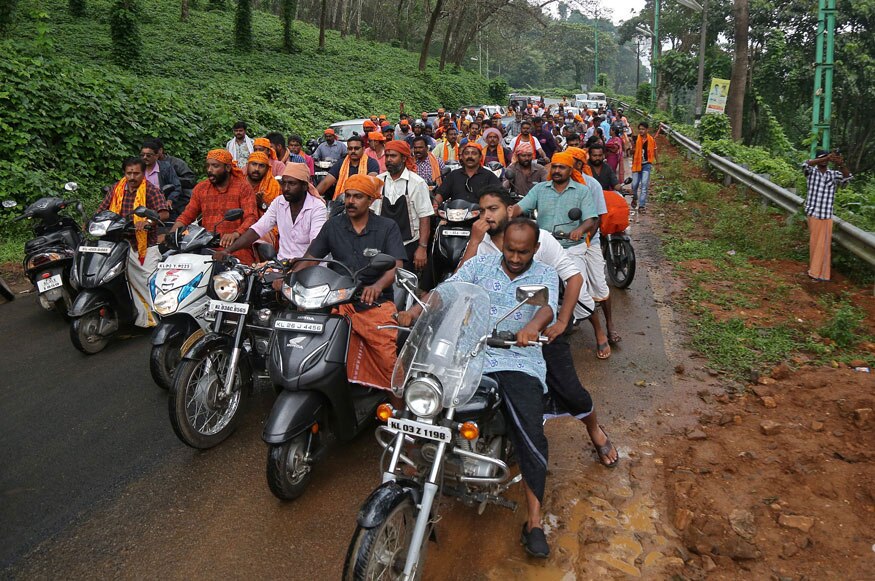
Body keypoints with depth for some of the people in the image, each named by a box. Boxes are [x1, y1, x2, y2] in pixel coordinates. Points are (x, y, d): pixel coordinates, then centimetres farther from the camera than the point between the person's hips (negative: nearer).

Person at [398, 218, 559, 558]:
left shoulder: (545, 275, 9)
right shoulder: (480, 264, 13)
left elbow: (548, 307, -11)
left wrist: (533, 326, -36)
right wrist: (415, 310, -19)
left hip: (519, 361, -1)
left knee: (531, 434, -17)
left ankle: (534, 521, -4)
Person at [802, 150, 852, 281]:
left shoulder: (834, 174, 6)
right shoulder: (811, 172, 1)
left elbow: (847, 177, -14)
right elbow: (806, 164, -22)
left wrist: (842, 164, -34)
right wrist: (826, 158, -36)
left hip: (827, 216, 1)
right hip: (813, 214, -1)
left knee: (824, 244, 3)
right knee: (814, 243, 7)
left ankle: (822, 273, 11)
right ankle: (814, 270, 19)